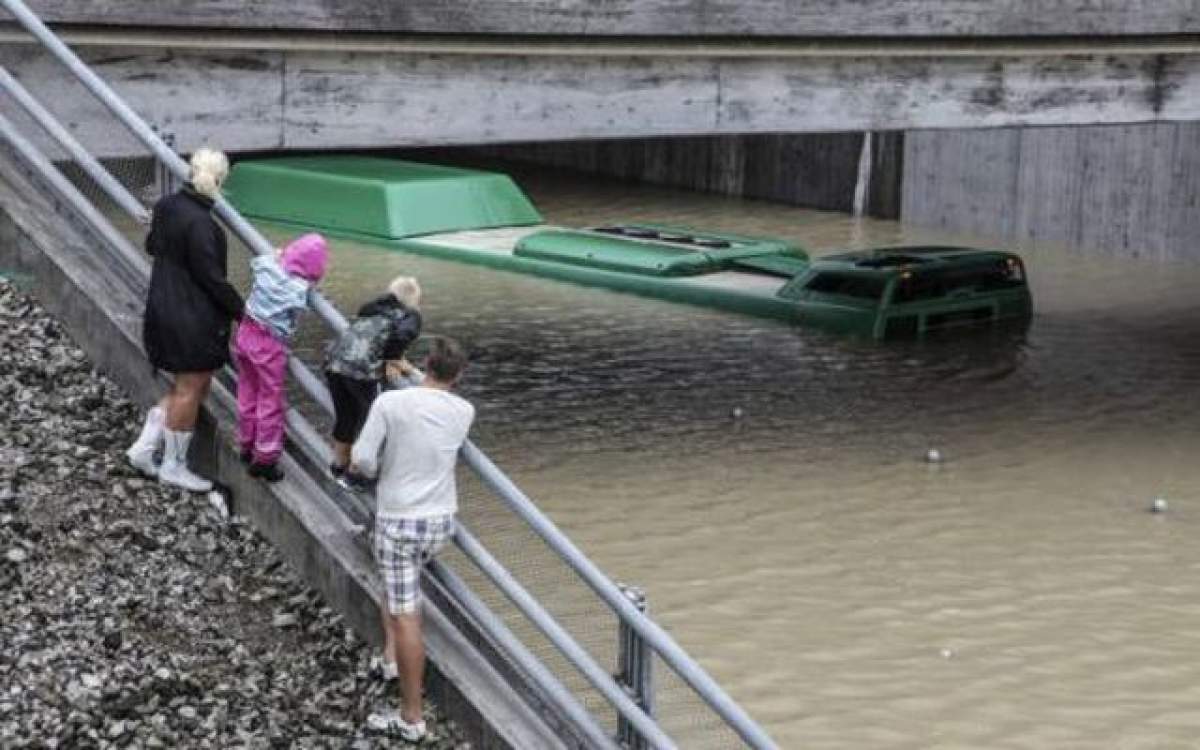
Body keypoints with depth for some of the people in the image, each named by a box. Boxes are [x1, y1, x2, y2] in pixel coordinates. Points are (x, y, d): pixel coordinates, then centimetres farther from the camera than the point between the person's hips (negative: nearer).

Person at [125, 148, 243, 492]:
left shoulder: (167, 206, 2)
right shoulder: (199, 223, -25)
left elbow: (152, 246, 20)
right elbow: (211, 277, -20)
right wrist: (240, 310, -10)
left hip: (163, 308, 9)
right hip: (192, 319, -9)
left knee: (185, 386, 20)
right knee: (190, 389, 5)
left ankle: (144, 447, 21)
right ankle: (173, 466, 17)